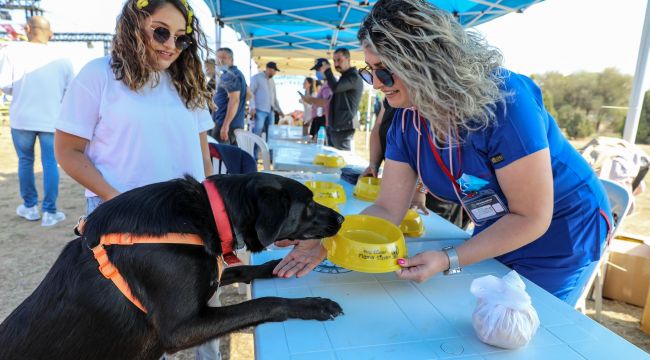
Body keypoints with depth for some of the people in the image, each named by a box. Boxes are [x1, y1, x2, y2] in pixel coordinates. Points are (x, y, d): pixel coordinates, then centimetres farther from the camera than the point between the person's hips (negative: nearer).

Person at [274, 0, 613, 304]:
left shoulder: (503, 101, -33)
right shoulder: (407, 119, -13)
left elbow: (532, 218, -28)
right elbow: (388, 209, -12)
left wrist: (450, 261, -34)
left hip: (560, 232, -5)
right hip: (496, 231, 6)